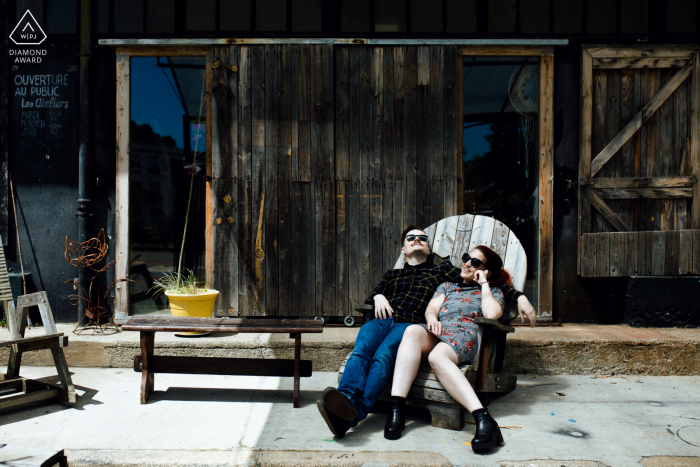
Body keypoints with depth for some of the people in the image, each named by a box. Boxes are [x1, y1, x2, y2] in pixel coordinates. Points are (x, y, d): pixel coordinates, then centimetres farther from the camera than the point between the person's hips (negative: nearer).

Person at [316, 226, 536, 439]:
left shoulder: (441, 270, 27)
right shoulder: (392, 275, 36)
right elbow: (374, 294, 28)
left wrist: (519, 296, 12)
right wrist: (378, 297, 2)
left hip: (411, 324, -3)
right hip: (382, 320, 3)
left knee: (382, 356, -34)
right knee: (361, 350, -32)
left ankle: (356, 412, -53)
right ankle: (346, 398, -55)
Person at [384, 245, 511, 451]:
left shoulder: (493, 291, 23)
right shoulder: (447, 286, 34)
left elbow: (491, 314, -2)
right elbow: (431, 309, 15)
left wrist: (484, 283, 8)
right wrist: (432, 320, -9)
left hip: (464, 336, -3)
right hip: (436, 333, 4)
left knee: (436, 356, -39)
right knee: (413, 330, -35)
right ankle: (396, 410, -44)